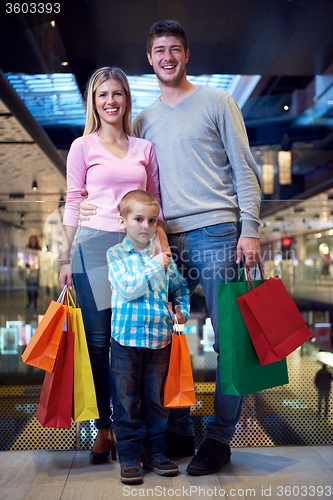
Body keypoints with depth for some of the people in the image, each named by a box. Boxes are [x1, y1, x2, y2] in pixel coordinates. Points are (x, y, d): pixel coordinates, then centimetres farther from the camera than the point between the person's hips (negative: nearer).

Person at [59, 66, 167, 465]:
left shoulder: (145, 148, 14)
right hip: (94, 245, -2)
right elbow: (73, 204, 5)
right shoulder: (83, 147, 7)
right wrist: (66, 258, 1)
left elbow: (154, 204, 15)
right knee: (98, 339, -1)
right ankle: (102, 428, 12)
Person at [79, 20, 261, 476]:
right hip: (168, 240, 4)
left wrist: (249, 228, -9)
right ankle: (178, 432, 18)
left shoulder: (216, 102, 9)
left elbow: (245, 169, 3)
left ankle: (219, 439, 9)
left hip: (217, 232, -3)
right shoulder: (144, 120, 20)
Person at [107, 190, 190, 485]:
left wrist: (183, 309, 4)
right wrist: (155, 266, -15)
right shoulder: (116, 254, -2)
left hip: (160, 337, 3)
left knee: (156, 398, 12)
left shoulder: (163, 254, 8)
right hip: (127, 337, -3)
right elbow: (127, 289, -16)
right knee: (126, 400, 4)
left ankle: (154, 451, 26)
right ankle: (129, 456, 17)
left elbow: (180, 287, 20)